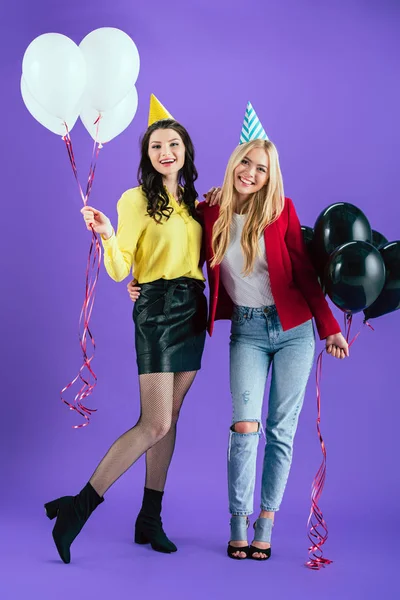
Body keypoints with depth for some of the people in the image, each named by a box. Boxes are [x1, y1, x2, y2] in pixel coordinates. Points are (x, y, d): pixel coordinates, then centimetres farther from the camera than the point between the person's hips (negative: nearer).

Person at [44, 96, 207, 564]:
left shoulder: (192, 201, 12)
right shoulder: (136, 200, -7)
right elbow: (119, 271, -9)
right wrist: (107, 237, -28)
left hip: (193, 309, 7)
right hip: (156, 309, -7)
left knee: (169, 418, 8)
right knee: (155, 423, -13)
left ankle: (150, 519, 17)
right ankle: (77, 508, -4)